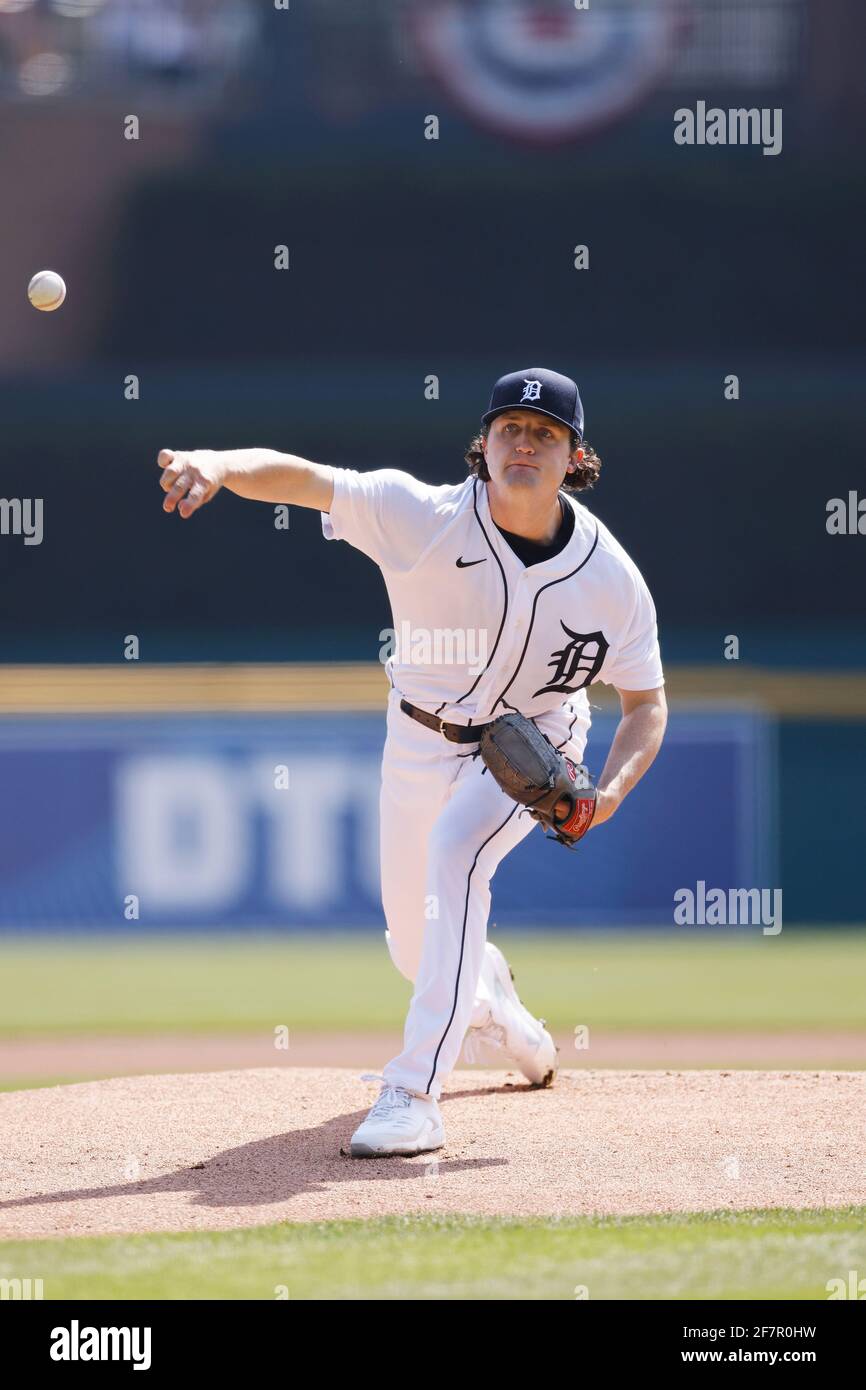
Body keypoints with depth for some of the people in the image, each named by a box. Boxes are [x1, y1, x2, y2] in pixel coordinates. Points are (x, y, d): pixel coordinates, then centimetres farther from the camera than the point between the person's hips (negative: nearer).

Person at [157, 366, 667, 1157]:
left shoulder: (611, 577, -21)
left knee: (454, 852, -33)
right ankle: (494, 1001, 53)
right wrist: (217, 465, -60)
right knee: (416, 949, 12)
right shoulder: (425, 519, -26)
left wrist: (610, 793, -27)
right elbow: (301, 478, -38)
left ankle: (415, 1096, -35)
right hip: (423, 738, 2)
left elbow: (647, 704, -8)